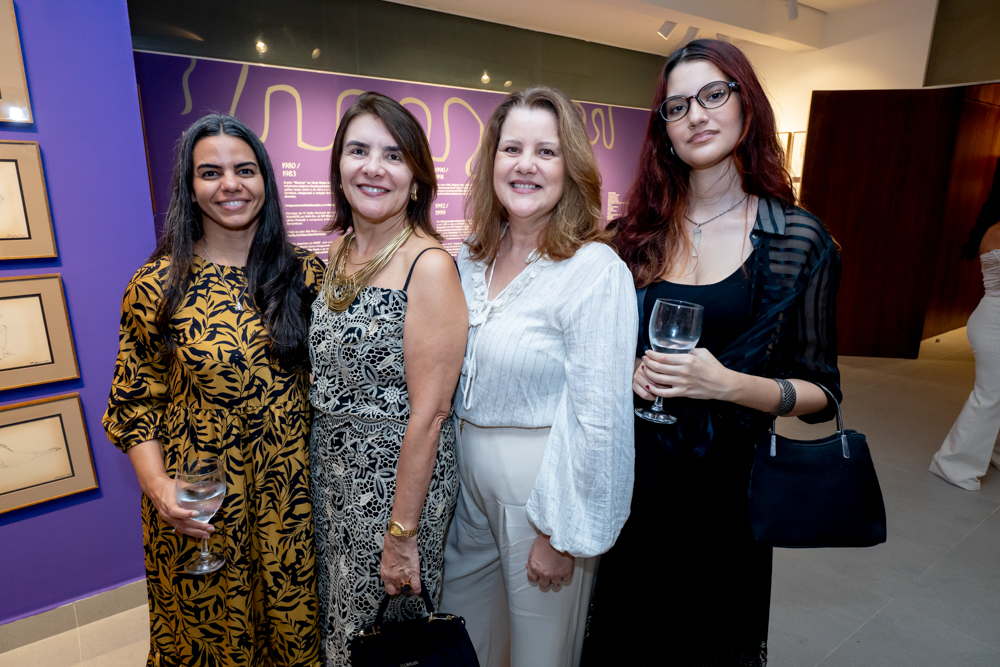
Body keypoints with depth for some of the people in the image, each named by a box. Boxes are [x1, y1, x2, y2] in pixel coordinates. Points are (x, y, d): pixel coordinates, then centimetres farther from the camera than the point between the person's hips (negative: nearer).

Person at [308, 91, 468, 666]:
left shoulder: (429, 264, -20)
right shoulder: (337, 253, 2)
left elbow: (428, 413, -21)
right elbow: (328, 376, 10)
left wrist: (402, 534, -17)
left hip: (400, 480, -6)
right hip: (333, 473, 7)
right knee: (338, 621, 27)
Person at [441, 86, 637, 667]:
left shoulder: (596, 270, -20)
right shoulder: (472, 259, 1)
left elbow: (598, 418, -20)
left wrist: (561, 533, -15)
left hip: (546, 484, -6)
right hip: (470, 475, 6)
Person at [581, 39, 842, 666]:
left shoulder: (800, 240, -8)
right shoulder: (639, 230, -1)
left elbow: (820, 393, -5)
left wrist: (727, 383, -21)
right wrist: (628, 370, -12)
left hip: (724, 471, -2)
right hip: (632, 461, 2)